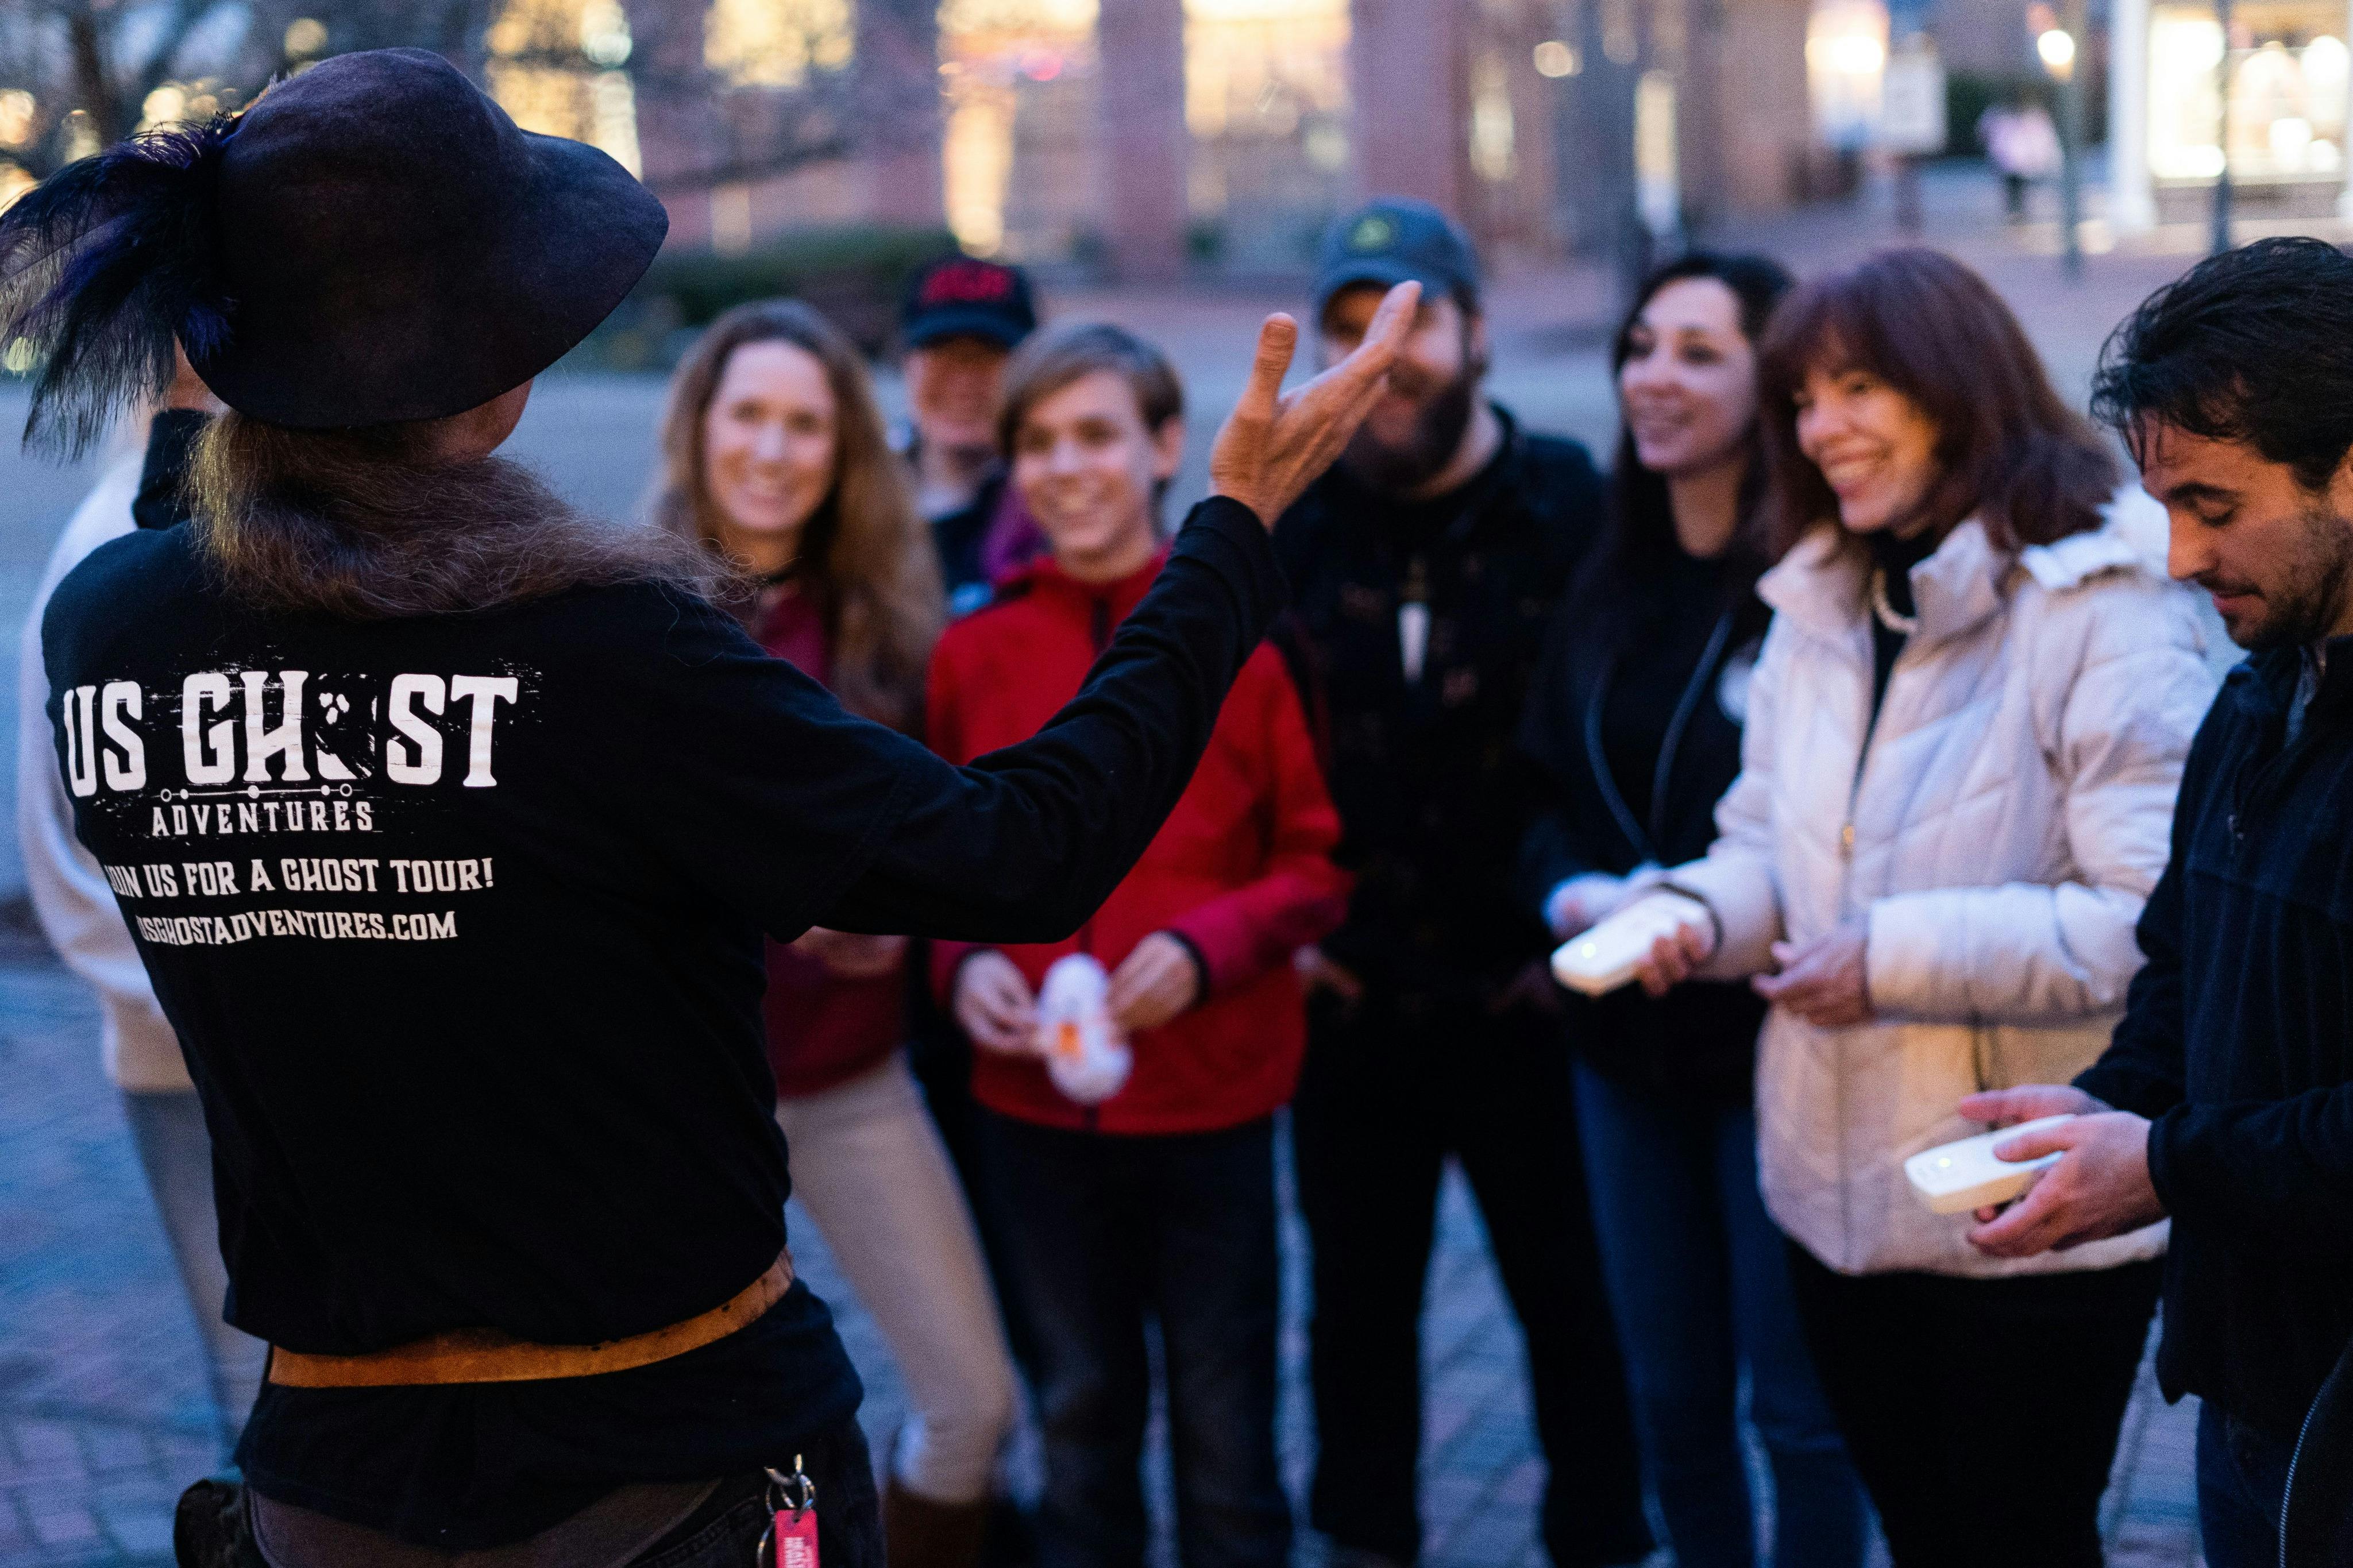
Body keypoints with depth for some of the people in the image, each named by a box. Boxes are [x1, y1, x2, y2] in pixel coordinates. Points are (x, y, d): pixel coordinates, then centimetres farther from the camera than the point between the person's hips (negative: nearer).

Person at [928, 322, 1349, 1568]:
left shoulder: (1247, 638, -7)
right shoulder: (973, 652, -1)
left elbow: (1320, 859, -3)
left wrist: (1204, 949, -18)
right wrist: (962, 963, -9)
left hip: (1214, 1097, -2)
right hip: (1035, 1105, 2)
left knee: (1225, 1421, 10)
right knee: (1081, 1415, 19)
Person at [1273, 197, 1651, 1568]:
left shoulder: (1574, 507, -7)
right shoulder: (1289, 523, 2)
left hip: (1523, 1003, -2)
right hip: (1349, 1008, 3)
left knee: (1573, 1303, 10)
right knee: (1360, 1309, 15)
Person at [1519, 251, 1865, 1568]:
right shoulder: (1613, 589, 8)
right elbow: (1547, 788, 12)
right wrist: (1574, 895, -7)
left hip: (1775, 1038, -6)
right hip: (1629, 1040, 6)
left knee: (1800, 1408, 6)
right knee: (1671, 1398, 18)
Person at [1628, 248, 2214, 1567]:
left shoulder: (2101, 610, -15)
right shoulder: (1818, 607, 10)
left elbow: (2156, 918, -23)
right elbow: (1766, 841, 16)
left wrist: (1899, 958, -23)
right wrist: (1702, 916, -6)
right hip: (1841, 1197, 7)